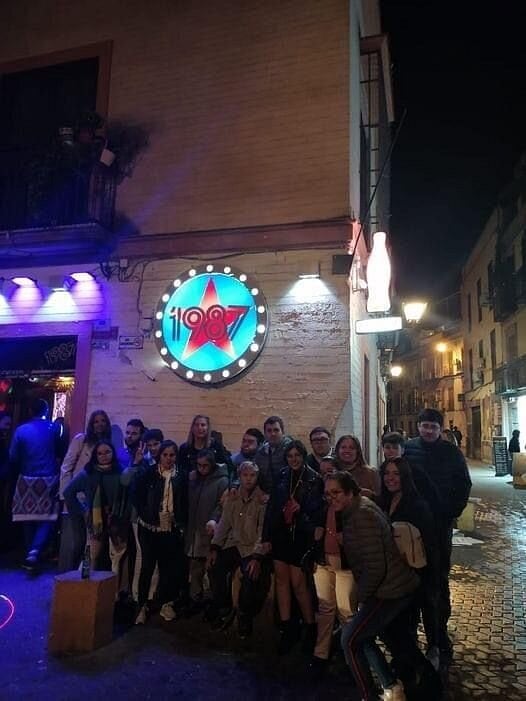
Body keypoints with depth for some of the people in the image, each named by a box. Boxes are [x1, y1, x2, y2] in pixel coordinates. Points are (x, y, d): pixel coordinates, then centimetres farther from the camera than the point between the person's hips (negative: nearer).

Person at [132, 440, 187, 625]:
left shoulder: (180, 476, 2)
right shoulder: (147, 472, -4)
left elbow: (184, 503, 6)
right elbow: (135, 495, -6)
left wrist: (182, 525, 1)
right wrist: (146, 515, -10)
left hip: (171, 529, 2)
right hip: (149, 528, -2)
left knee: (168, 567, 8)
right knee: (147, 566, 3)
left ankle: (166, 604, 22)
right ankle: (142, 606, 16)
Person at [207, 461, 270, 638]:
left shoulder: (263, 500, -9)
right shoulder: (232, 499, 6)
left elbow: (263, 530, -14)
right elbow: (223, 524, 6)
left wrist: (257, 556, -22)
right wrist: (214, 548, -4)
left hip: (252, 548, -4)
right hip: (233, 544, 5)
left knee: (251, 577, -25)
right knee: (215, 567, -14)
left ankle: (245, 618, 4)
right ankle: (224, 610, 10)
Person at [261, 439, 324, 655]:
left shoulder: (314, 479, -6)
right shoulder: (282, 476, 5)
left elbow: (317, 510, -6)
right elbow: (271, 506, 7)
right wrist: (266, 536, 6)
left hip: (301, 537, -4)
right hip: (280, 534, 4)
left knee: (298, 583, -2)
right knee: (281, 580, 8)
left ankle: (310, 628, 19)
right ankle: (287, 629, 21)